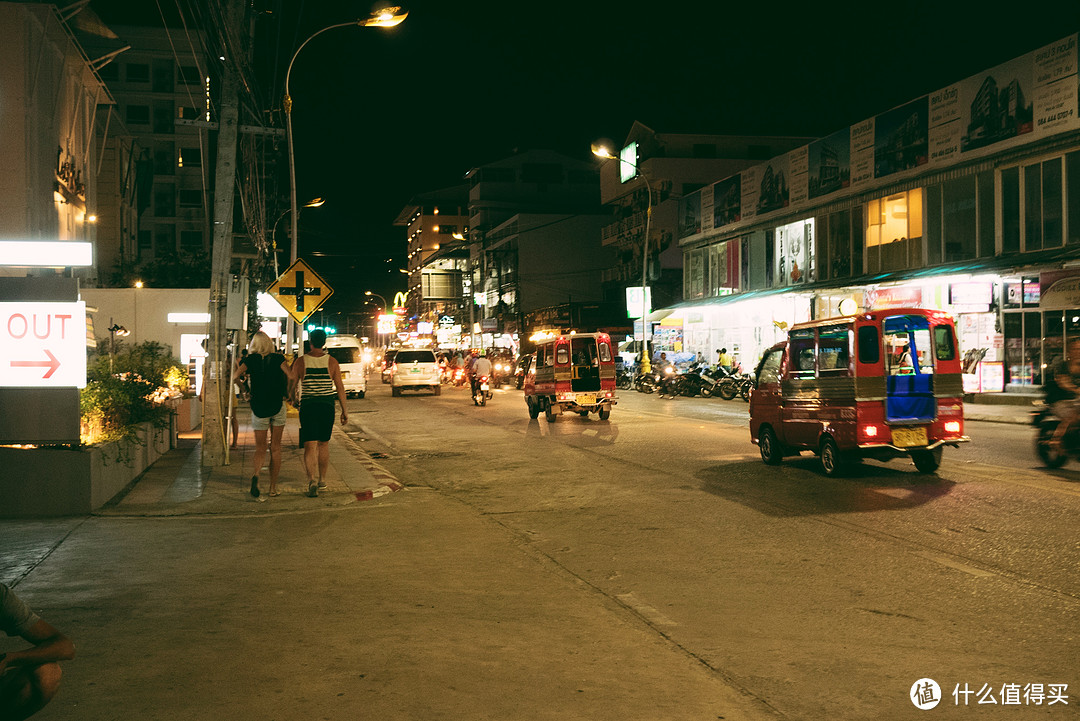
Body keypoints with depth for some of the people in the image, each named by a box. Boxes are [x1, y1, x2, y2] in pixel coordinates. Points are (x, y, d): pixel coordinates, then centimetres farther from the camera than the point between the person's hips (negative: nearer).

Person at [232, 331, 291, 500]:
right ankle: (273, 487, 11)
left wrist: (242, 379, 15)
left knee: (260, 448, 6)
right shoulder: (278, 358, -1)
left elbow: (235, 378, -7)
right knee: (275, 448, 11)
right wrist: (288, 393, 7)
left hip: (258, 408, 0)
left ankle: (256, 473, -25)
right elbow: (291, 376, -12)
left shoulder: (250, 359, 1)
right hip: (277, 406, 0)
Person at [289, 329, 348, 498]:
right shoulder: (331, 362, -1)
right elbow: (340, 387, -1)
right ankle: (322, 480, 25)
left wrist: (292, 398, 23)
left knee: (310, 445, -4)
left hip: (307, 406, -2)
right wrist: (344, 410, 6)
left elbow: (292, 384, 2)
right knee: (324, 444, 16)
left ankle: (311, 479, -24)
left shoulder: (301, 361, -3)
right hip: (327, 406, 2)